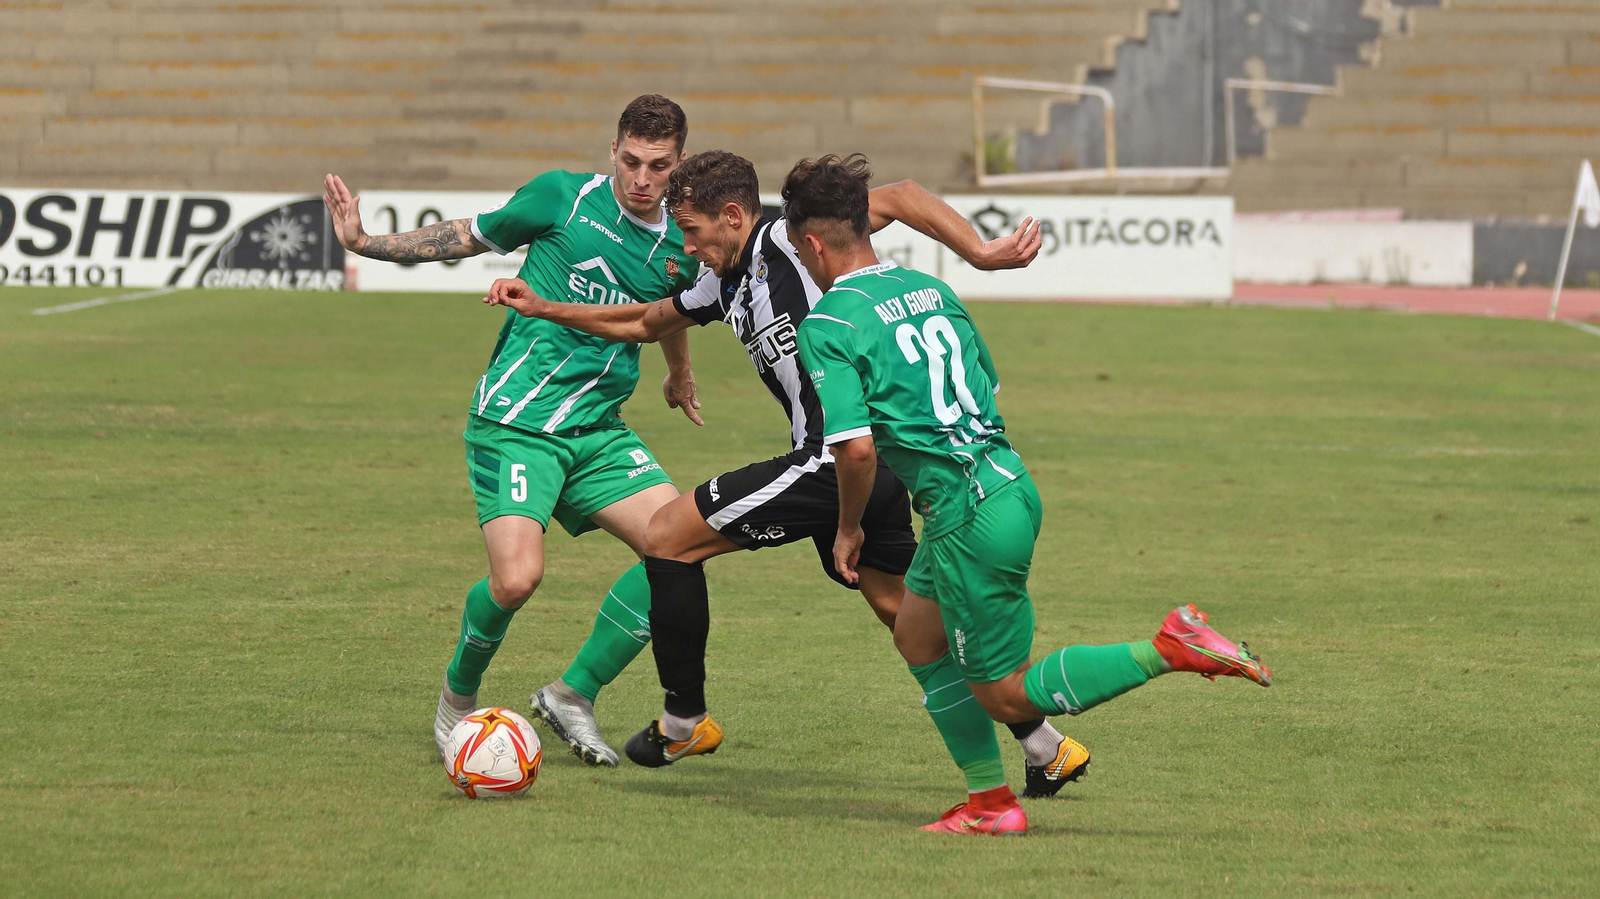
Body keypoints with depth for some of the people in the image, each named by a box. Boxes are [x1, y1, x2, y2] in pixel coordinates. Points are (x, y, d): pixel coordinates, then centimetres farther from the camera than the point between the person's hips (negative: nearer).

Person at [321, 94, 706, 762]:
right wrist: (365, 243, 0)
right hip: (515, 422, -5)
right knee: (516, 578, -23)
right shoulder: (565, 197, -7)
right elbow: (471, 237, 5)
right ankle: (458, 696, 8)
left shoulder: (681, 246, 7)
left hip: (598, 430, 5)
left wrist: (680, 375, 47)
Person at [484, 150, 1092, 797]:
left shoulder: (787, 243, -9)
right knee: (902, 610, 17)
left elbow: (898, 198, -16)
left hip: (840, 455, -10)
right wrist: (543, 308, 31)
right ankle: (1045, 747, 19)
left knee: (667, 537, -1)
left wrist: (981, 253, -26)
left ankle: (684, 721, 9)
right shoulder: (723, 283, 17)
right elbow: (645, 324, 34)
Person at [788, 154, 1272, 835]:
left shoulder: (828, 326, -11)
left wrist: (848, 528, -2)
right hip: (1010, 479, 9)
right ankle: (990, 803, 23)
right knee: (916, 634, 23)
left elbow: (856, 447, -20)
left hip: (969, 511, -9)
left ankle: (1168, 650, -10)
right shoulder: (929, 288, 13)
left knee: (1005, 696, 3)